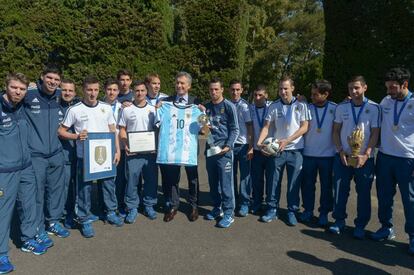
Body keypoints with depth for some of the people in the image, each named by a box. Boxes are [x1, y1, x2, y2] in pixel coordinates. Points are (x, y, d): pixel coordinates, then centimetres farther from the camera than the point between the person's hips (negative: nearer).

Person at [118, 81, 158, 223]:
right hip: (133, 152, -1)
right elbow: (122, 130, 5)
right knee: (132, 180, 1)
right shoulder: (127, 110, 4)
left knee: (151, 179, 8)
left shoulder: (153, 109, 8)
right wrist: (125, 145, -10)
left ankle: (149, 206, 23)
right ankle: (132, 208, 15)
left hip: (150, 151, 2)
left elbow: (158, 129, 10)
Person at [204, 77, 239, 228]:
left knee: (225, 182, -5)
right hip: (209, 148, 6)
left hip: (224, 149, -5)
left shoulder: (229, 106, -3)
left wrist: (228, 146, -15)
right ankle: (217, 208, 27)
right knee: (213, 181, 12)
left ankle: (228, 213, 4)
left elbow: (235, 129, -4)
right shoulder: (206, 107, 13)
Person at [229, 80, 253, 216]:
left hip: (243, 145, -3)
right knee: (231, 175, 10)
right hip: (230, 145, 3)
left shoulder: (245, 106, -4)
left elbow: (250, 127, -4)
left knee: (245, 175, 3)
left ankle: (244, 203, 13)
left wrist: (251, 147, -8)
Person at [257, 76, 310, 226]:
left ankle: (292, 211, 20)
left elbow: (304, 127, -5)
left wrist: (287, 140, -15)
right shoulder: (274, 106, 1)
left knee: (294, 183, 6)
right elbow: (266, 127, 0)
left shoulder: (301, 105, -2)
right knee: (273, 181, 7)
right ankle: (272, 209, 21)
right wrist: (259, 141, -18)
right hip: (277, 149, 1)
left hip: (295, 150, -1)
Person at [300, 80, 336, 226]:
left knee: (326, 185, 9)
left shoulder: (335, 109, -2)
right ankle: (308, 210, 26)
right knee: (307, 184, 9)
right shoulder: (307, 108, 1)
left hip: (327, 154, -1)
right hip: (308, 153, 1)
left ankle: (324, 213, 24)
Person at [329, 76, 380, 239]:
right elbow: (336, 131, 6)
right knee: (340, 190, 5)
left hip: (364, 158, -1)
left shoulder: (373, 108, -2)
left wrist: (365, 155, -13)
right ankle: (339, 221, 21)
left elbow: (375, 133, -3)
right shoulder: (341, 107, 4)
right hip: (343, 156, 2)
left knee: (364, 192, 5)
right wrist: (341, 152, -6)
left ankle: (360, 225, 20)